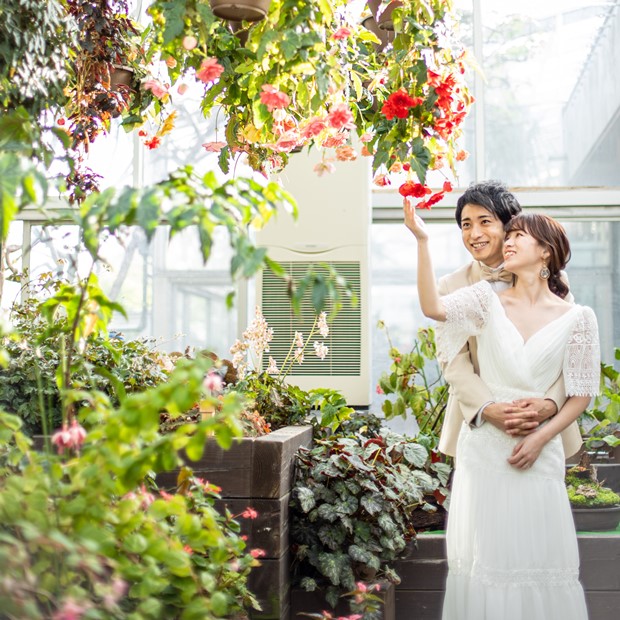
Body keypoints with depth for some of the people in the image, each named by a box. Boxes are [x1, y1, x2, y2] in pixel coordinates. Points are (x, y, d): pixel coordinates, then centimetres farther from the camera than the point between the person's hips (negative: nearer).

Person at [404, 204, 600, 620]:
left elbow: (581, 393, 2)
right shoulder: (488, 300, 2)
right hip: (485, 444, 1)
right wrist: (422, 241, -23)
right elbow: (433, 307, -16)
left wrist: (540, 438, -10)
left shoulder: (577, 318, 1)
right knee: (485, 553, 6)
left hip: (540, 449, 0)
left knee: (541, 555, 4)